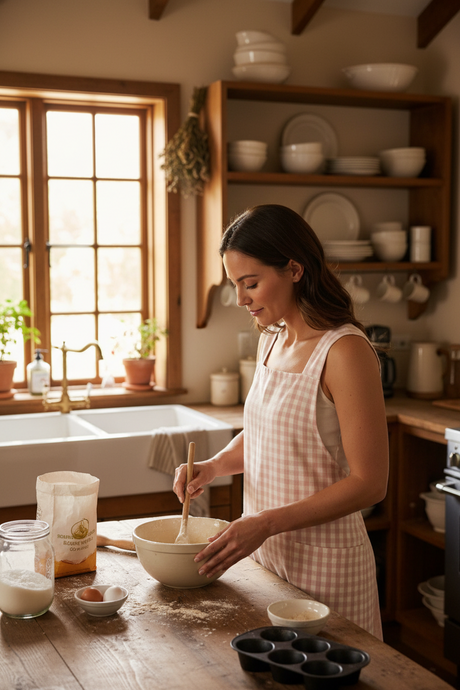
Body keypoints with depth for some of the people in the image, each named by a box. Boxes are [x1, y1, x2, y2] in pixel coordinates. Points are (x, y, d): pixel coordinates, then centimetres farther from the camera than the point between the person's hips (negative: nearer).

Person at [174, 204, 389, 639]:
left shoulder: (344, 350, -19)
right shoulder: (271, 339, 6)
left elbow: (369, 483, -19)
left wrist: (266, 524, -22)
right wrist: (214, 465, 1)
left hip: (323, 560, -7)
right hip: (263, 550, 7)